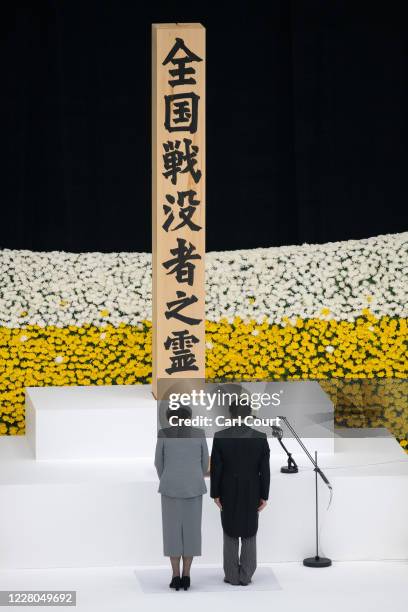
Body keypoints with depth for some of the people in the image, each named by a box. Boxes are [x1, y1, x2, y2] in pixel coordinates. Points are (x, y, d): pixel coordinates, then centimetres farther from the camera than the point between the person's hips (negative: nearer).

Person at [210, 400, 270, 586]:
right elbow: (264, 470, -7)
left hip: (229, 494, -1)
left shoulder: (220, 437, -12)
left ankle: (232, 576, 12)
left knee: (230, 536, 11)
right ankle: (246, 576, 12)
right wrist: (264, 496, 0)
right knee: (249, 536, 12)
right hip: (252, 494, 1)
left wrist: (215, 494, 0)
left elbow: (215, 468, -9)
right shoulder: (260, 438, -10)